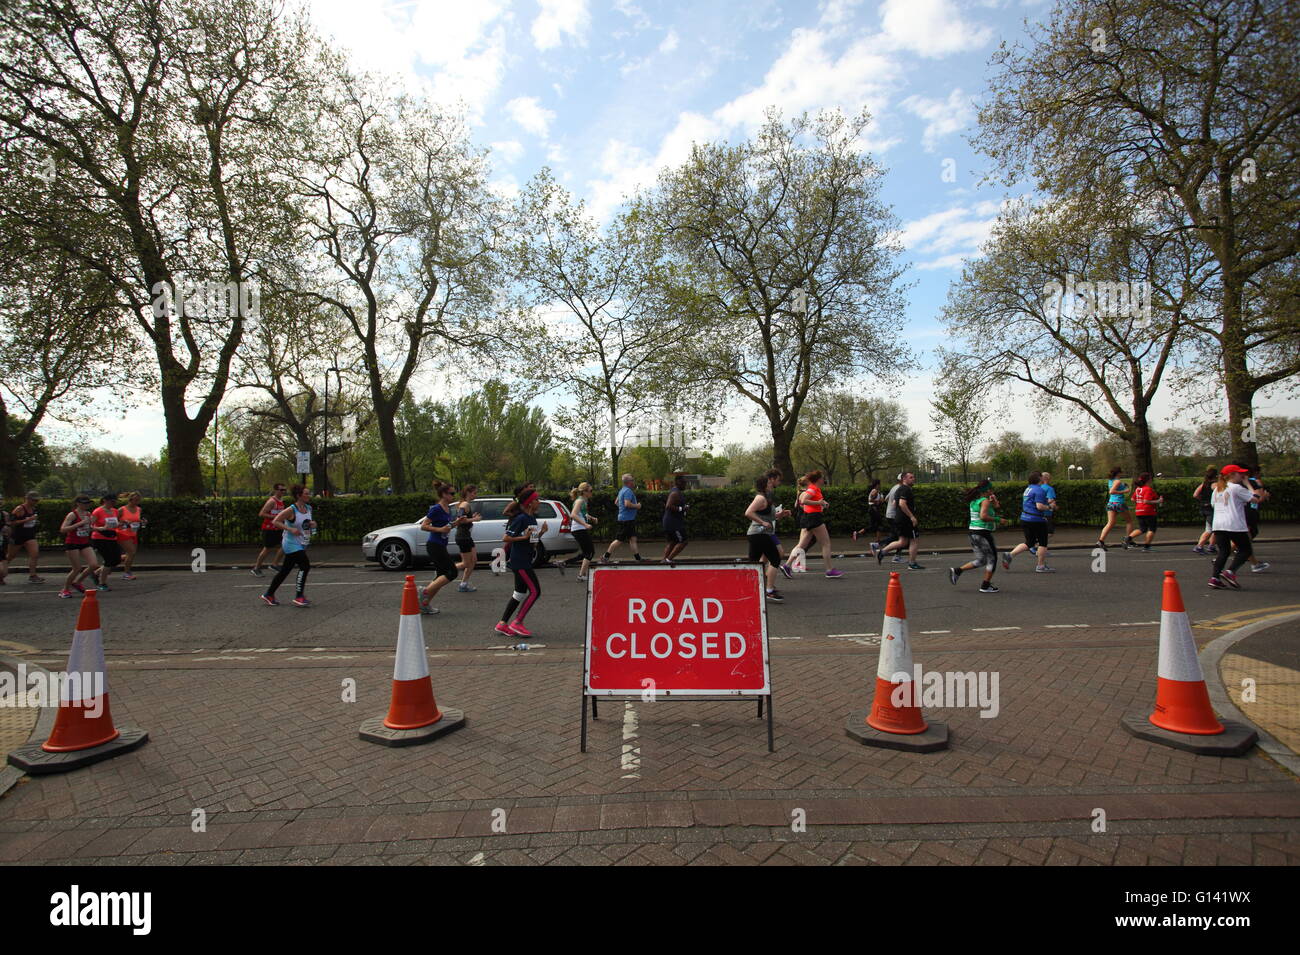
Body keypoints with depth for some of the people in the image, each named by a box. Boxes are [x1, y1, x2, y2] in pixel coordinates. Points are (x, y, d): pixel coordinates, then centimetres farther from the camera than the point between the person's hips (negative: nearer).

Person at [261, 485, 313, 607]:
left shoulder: (308, 508, 7)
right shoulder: (291, 510, -16)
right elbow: (275, 521, -15)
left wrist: (312, 524, -1)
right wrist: (290, 529, -25)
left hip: (300, 545, 8)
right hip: (291, 544, -8)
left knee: (285, 570, 14)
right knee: (305, 566, -17)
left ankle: (268, 595, 27)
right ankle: (299, 597, -9)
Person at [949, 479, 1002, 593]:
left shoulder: (974, 501, 12)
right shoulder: (985, 501, -13)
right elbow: (983, 516, -28)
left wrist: (994, 503, 11)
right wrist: (995, 519, -16)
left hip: (973, 532, 9)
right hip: (983, 533, -9)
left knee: (980, 560, 18)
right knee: (992, 559, 7)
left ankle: (957, 571, 8)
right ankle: (985, 586, 11)